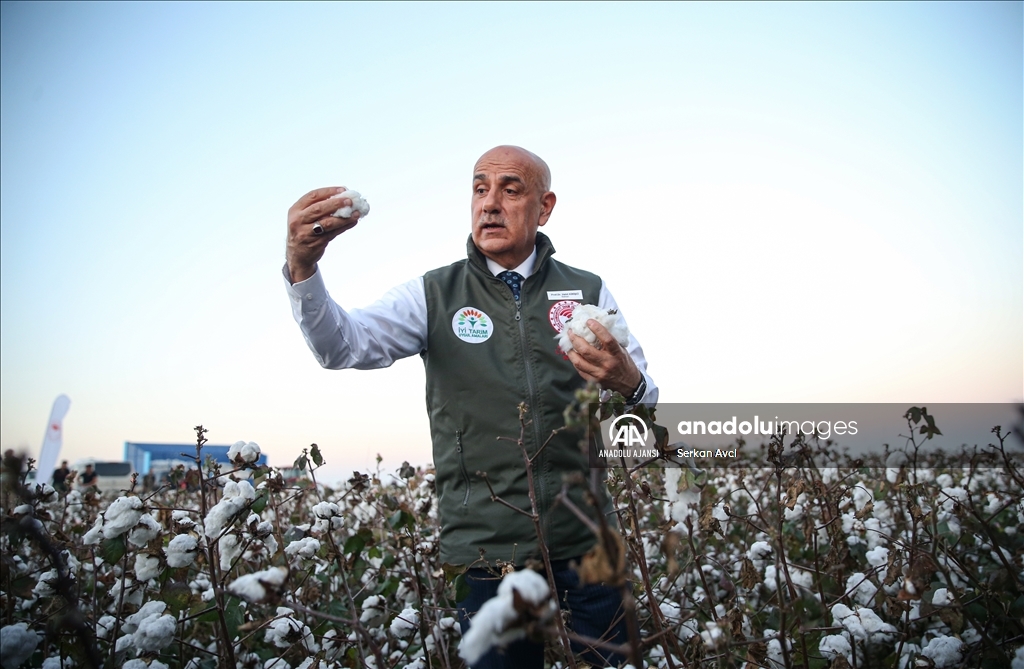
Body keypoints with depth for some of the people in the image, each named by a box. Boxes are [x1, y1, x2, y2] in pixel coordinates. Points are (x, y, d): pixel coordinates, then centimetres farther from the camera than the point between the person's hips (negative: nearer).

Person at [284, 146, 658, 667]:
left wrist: (628, 384, -20)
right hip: (487, 551, -1)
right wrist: (302, 267, -30)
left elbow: (647, 406, 5)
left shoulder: (587, 292, 6)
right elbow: (342, 345, -11)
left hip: (587, 546, 2)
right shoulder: (434, 295, 3)